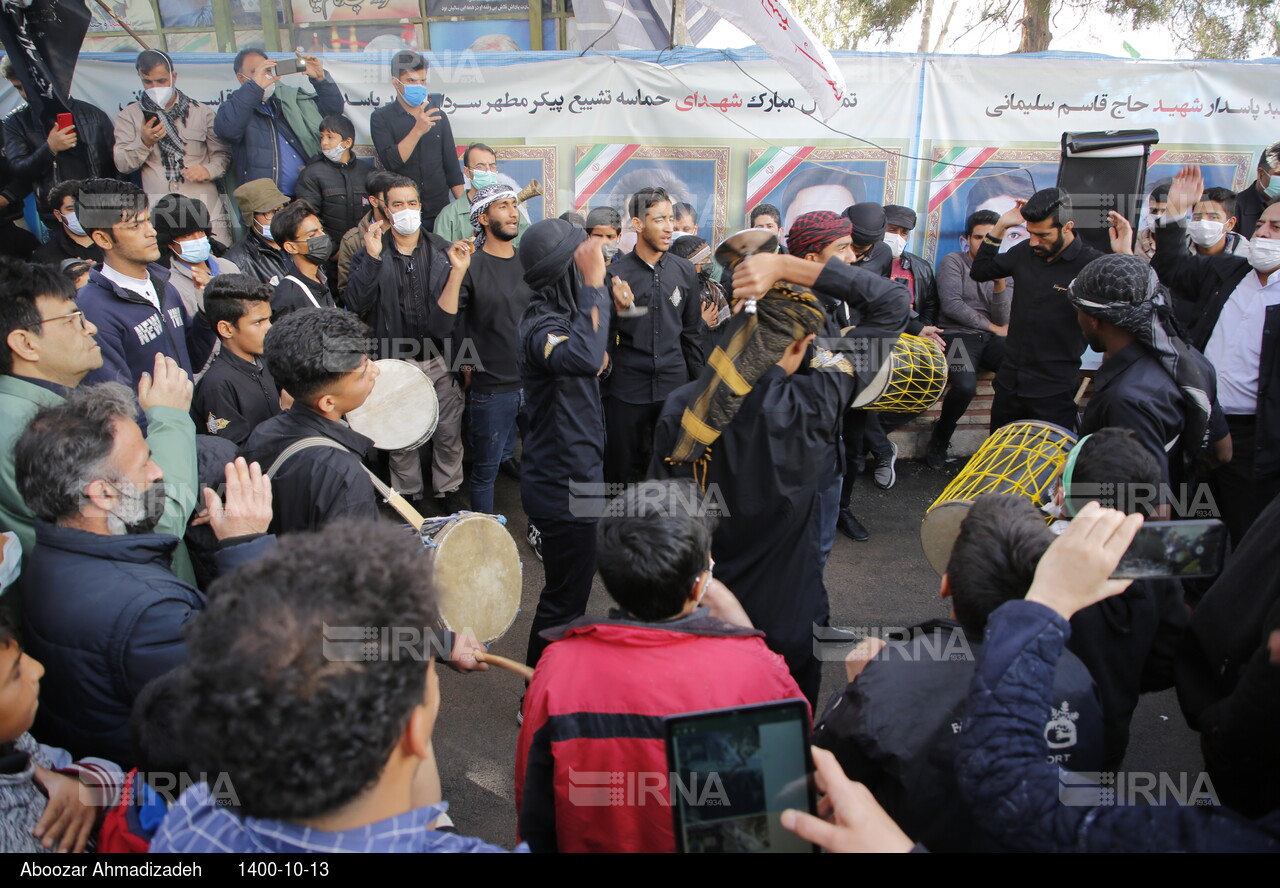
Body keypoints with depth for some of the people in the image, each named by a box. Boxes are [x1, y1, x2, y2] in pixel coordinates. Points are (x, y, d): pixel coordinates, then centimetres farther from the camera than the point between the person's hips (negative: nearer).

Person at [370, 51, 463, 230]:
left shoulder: (438, 116, 11)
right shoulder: (382, 118, 1)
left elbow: (452, 168, 13)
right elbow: (391, 162, -13)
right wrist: (418, 130, -20)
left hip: (440, 210, 3)